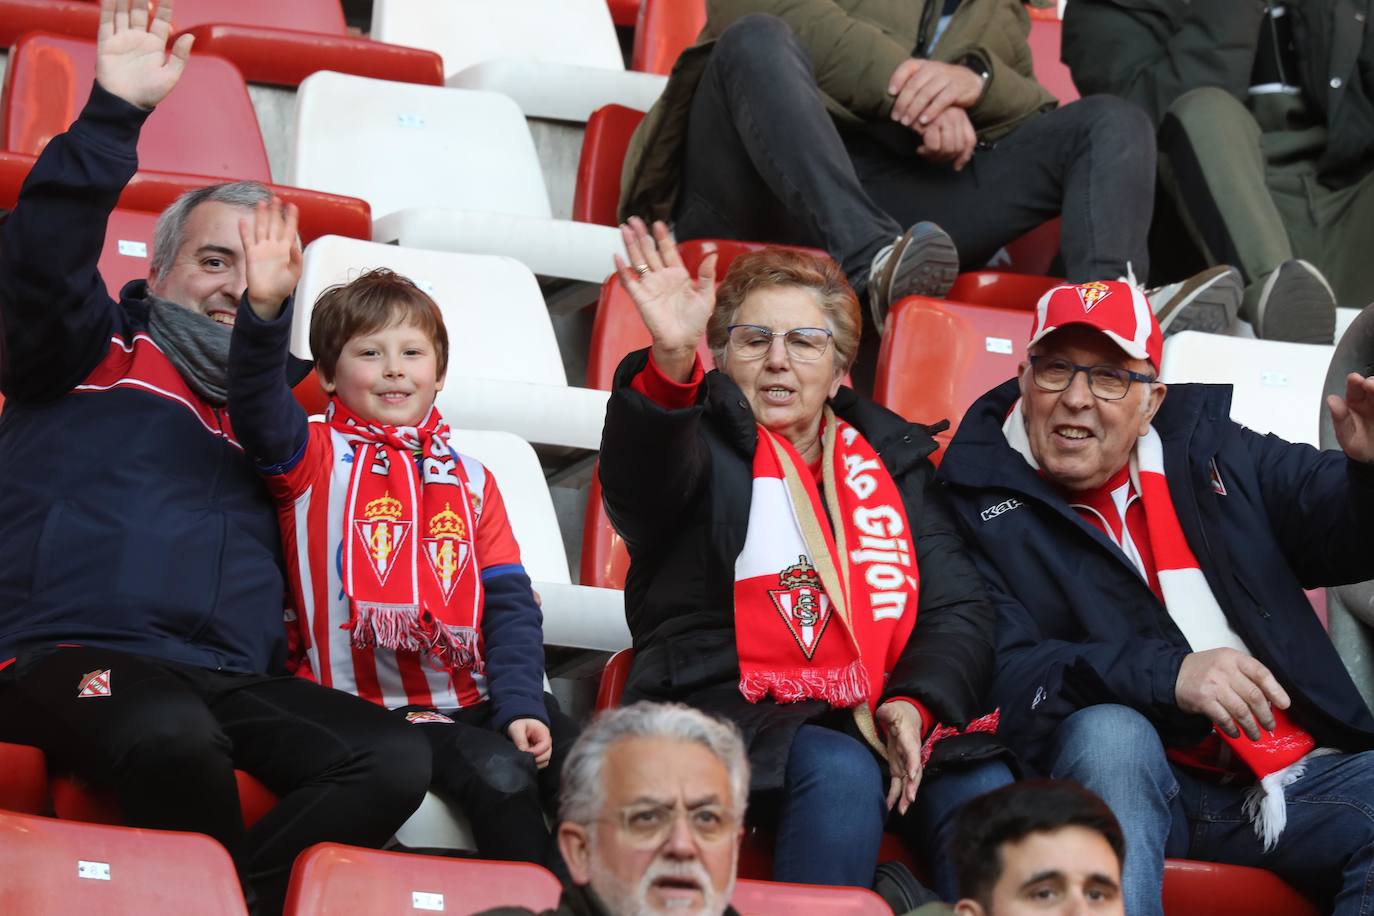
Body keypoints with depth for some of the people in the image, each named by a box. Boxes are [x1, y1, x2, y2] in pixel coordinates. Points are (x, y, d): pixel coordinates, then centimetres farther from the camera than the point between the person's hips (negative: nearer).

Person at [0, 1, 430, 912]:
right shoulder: (97, 355, 15)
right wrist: (116, 112, -14)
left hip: (237, 683, 5)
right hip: (78, 658, -5)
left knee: (398, 760, -23)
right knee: (171, 733, -40)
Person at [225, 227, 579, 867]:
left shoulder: (470, 480, 18)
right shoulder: (315, 458, 7)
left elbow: (510, 603, 11)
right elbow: (257, 404, -16)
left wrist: (520, 706, -6)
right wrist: (265, 309, -34)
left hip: (476, 698, 4)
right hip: (375, 708, -4)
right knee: (499, 776, -29)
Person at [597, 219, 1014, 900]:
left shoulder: (893, 459, 22)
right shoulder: (709, 445, 9)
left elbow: (960, 611, 13)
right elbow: (643, 480, -18)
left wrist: (915, 701, -8)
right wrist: (670, 363, -40)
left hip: (885, 719, 4)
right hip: (732, 709, -4)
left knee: (985, 790, -26)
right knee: (842, 772, -35)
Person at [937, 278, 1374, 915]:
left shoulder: (1208, 449, 17)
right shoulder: (980, 503, 4)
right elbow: (1002, 677, -10)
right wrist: (1168, 675, -23)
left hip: (1302, 774, 3)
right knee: (1108, 734, -35)